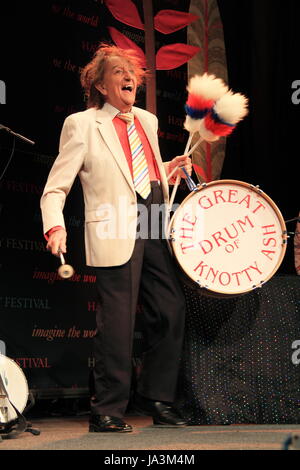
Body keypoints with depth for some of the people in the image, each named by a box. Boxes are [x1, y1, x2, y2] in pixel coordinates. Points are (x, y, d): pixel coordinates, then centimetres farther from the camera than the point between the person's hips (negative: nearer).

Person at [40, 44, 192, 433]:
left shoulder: (147, 120, 18)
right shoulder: (82, 125, 0)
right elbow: (55, 188, -3)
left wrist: (173, 169, 11)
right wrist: (55, 227, -20)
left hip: (157, 229, 6)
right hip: (116, 234, -6)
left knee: (172, 313, 7)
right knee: (118, 323, -6)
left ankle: (157, 400, 23)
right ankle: (108, 411, 8)